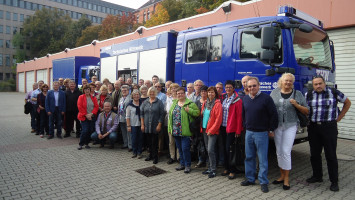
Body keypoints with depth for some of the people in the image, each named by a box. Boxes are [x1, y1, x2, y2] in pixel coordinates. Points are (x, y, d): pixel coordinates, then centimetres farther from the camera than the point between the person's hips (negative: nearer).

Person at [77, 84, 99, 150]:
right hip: (84, 117, -3)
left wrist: (91, 114, -10)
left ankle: (86, 143, 17)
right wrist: (86, 115, -11)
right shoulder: (81, 97, 0)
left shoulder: (93, 98, 8)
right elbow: (80, 107, -6)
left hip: (92, 117, 3)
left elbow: (96, 106, 3)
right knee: (85, 131, -11)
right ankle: (80, 144, 5)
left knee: (91, 131, 1)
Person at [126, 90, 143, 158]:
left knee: (140, 139, 7)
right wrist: (128, 126, -5)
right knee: (134, 139, 5)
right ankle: (134, 152, 20)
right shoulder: (130, 105, -1)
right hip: (133, 125, -1)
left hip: (141, 124, 1)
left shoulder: (142, 103, 3)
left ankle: (139, 153, 19)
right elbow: (127, 116, 0)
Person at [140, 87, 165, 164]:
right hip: (147, 126, 3)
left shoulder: (159, 102, -2)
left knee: (154, 142, 0)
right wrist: (142, 124, 3)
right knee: (149, 141, 12)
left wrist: (159, 125, -10)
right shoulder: (145, 102, 8)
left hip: (155, 126, -3)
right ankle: (150, 155, 27)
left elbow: (161, 114, -5)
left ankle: (155, 157, 13)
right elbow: (141, 114, 8)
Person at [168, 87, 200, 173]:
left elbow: (197, 112, -9)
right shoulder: (174, 103, 13)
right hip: (176, 131, 6)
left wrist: (189, 110, -23)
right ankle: (182, 164, 28)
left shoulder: (190, 103, -5)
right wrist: (170, 128, 12)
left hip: (185, 131, -6)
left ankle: (187, 165, 11)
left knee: (185, 148, -5)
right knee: (180, 149, 15)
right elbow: (170, 115, 16)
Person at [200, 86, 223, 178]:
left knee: (210, 150, -10)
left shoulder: (217, 104, -10)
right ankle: (210, 168, 24)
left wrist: (211, 130, -15)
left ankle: (213, 170, 2)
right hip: (204, 129, 7)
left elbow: (218, 119, -14)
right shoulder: (205, 103, 11)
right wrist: (202, 128, 9)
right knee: (208, 150, 13)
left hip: (212, 131, -7)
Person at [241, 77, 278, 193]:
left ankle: (263, 182, 12)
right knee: (249, 157, 13)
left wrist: (270, 129, -5)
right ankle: (250, 179, 26)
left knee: (262, 159, 1)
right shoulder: (245, 99, 7)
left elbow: (274, 115, -8)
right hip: (249, 132, 6)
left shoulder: (266, 98, -10)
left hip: (261, 133, -5)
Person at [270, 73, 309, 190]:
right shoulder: (274, 93, 7)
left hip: (290, 126, -3)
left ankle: (286, 178, 8)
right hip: (277, 126, 3)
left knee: (286, 152, -6)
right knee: (279, 152, 9)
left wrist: (296, 105, -13)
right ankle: (282, 176, 24)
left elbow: (306, 111, 5)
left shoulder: (297, 94, 2)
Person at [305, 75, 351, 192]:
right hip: (313, 127, 3)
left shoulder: (334, 93, -1)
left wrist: (339, 118, 6)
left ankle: (334, 181, 11)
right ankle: (317, 176, 26)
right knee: (315, 154, 11)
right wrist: (308, 119, 3)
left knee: (331, 155, 1)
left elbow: (347, 103, 10)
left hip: (329, 127, -3)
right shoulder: (308, 95, 7)